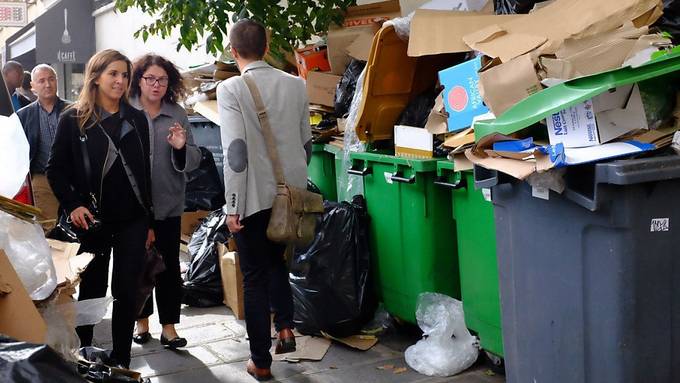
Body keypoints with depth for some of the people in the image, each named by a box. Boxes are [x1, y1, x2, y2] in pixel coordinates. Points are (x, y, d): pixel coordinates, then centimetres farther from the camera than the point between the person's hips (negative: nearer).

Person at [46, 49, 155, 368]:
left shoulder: (137, 119, 7)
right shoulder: (73, 120, -1)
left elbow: (145, 173, 9)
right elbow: (55, 169, 1)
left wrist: (149, 221, 8)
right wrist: (72, 205, -13)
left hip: (132, 221, 2)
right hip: (93, 221, -2)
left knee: (126, 292, 4)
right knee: (91, 291, 7)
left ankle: (121, 361, 14)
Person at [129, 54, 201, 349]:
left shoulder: (177, 114, 3)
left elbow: (194, 160, 4)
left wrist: (181, 148, -17)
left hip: (168, 203, 1)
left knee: (169, 266, 4)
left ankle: (169, 326, 15)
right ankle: (142, 320, 29)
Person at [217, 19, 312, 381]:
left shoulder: (231, 89, -11)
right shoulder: (296, 84, 4)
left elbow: (235, 151, -17)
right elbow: (306, 144, 10)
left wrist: (232, 206, -12)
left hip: (254, 197, -4)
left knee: (255, 277, 8)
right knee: (276, 260, 27)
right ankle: (285, 327, 16)